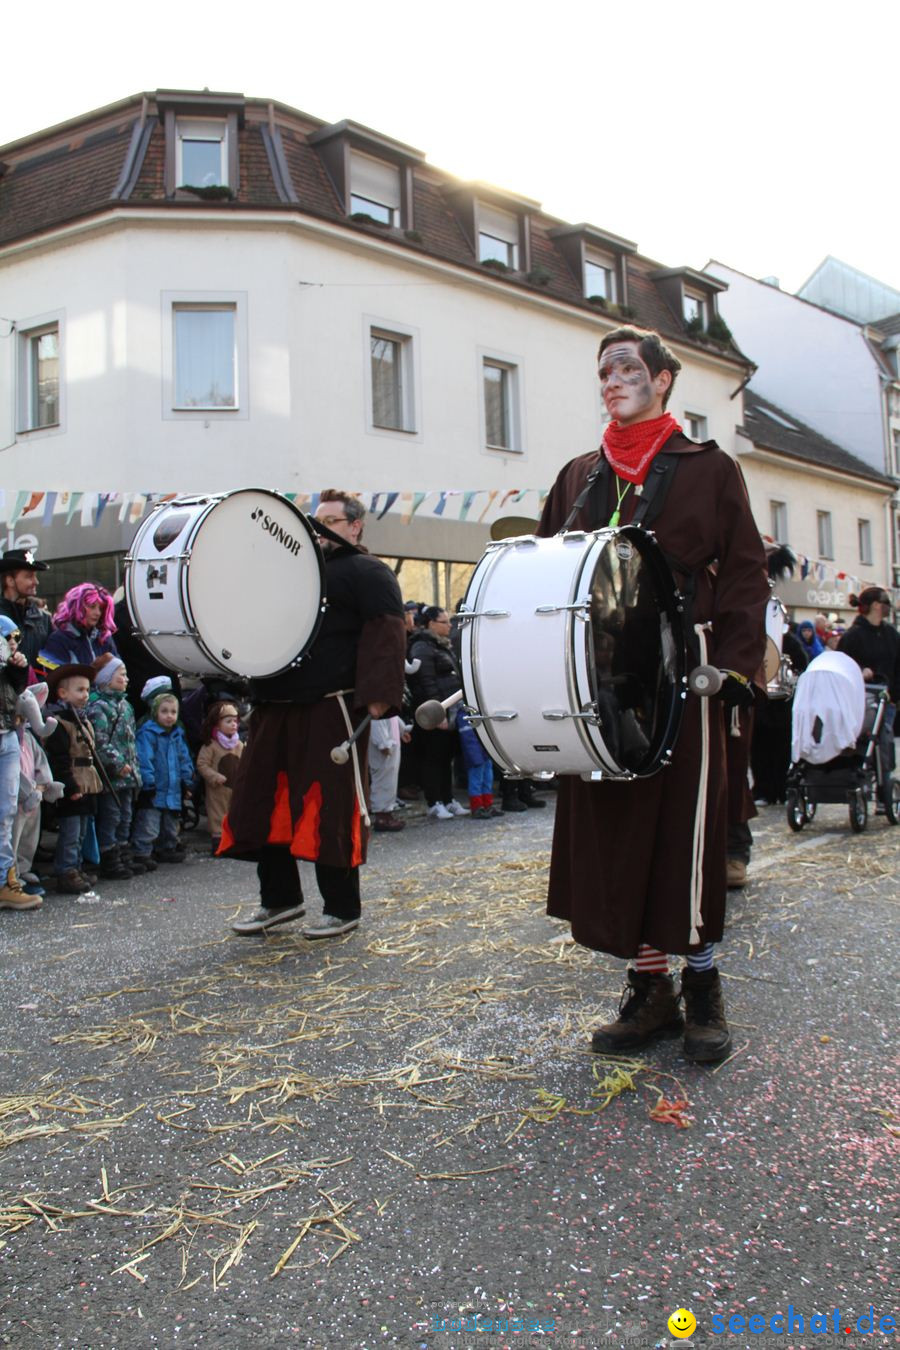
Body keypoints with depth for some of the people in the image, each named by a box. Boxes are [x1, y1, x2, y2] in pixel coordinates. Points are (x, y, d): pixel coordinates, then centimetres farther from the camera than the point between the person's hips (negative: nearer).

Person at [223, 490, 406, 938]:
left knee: (331, 811, -4)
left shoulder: (367, 573, 1)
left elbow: (385, 633, -11)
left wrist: (377, 695, -23)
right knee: (262, 804, 9)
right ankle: (279, 899, 23)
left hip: (333, 709, -8)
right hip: (275, 708, 8)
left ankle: (342, 909, 9)